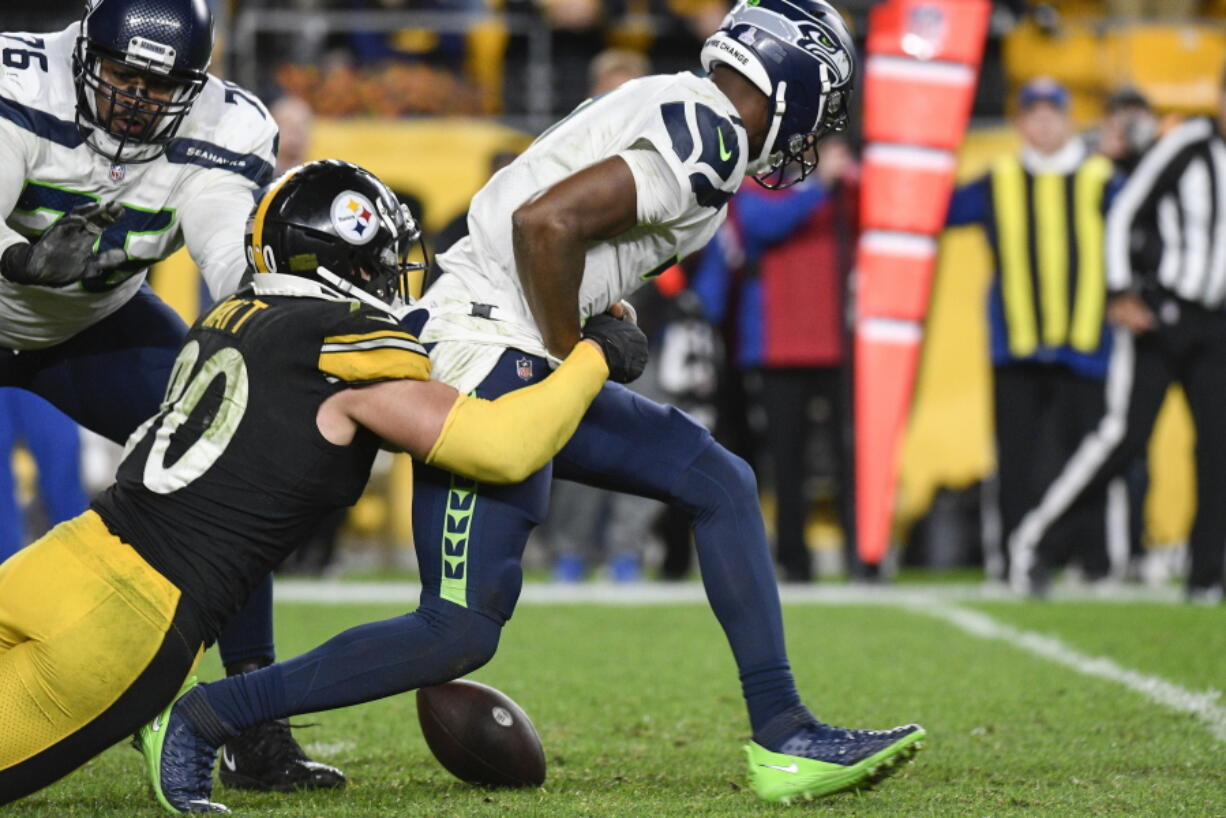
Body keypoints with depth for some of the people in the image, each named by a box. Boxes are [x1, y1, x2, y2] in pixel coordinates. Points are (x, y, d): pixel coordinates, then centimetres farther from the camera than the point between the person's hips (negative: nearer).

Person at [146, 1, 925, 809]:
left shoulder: (668, 108, 17)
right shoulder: (710, 140, -13)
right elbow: (546, 221, -23)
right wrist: (573, 361, -11)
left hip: (526, 368, 11)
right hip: (493, 357, -11)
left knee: (721, 484, 13)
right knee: (461, 633, -9)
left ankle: (783, 739, 14)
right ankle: (205, 718, -1)